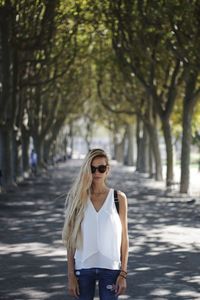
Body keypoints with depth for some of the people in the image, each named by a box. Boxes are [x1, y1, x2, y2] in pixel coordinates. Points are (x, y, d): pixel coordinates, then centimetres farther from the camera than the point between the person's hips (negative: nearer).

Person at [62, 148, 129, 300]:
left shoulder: (119, 198, 0)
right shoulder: (78, 198, 1)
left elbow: (123, 238, 2)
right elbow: (71, 239, 2)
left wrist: (123, 273, -3)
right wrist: (71, 274, -2)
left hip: (110, 267, -1)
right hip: (84, 267, 1)